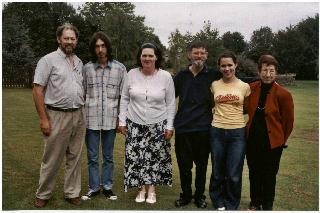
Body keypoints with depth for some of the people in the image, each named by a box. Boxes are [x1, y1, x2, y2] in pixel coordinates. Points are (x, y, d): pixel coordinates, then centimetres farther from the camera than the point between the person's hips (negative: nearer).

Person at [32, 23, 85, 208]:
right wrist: (43, 119, -14)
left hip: (79, 115, 5)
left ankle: (72, 193, 25)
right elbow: (38, 90, -9)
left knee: (75, 157, 12)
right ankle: (43, 194, 22)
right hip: (58, 116, -5)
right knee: (52, 159, 4)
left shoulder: (79, 62, 12)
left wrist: (82, 111, 11)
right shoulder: (48, 60, -5)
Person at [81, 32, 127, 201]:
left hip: (110, 120, 0)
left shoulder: (119, 68, -1)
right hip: (91, 120, 1)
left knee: (108, 157, 12)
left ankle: (107, 187, 27)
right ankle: (94, 187, 25)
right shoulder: (87, 68, 1)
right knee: (92, 157, 10)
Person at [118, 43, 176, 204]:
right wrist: (122, 121, 2)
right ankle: (142, 188, 26)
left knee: (155, 157, 8)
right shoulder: (132, 74, -3)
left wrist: (169, 126, -3)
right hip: (135, 124, 1)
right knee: (136, 157, 6)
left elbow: (171, 104, -1)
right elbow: (124, 99, 4)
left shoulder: (166, 76, -7)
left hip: (158, 125, -1)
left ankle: (152, 189, 27)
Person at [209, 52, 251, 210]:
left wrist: (234, 112, 2)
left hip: (238, 133, -1)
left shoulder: (244, 86, 0)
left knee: (234, 174, 3)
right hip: (217, 132, 1)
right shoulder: (214, 85, 2)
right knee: (217, 172, 12)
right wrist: (220, 112, 3)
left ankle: (231, 206, 26)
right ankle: (219, 202, 34)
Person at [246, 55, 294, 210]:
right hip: (252, 140, 4)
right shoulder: (252, 88, -5)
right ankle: (255, 203, 37)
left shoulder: (283, 94, -15)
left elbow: (288, 121, -4)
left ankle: (267, 206, 31)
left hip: (272, 142, -3)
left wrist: (281, 141, 5)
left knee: (269, 176, 11)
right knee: (254, 173, 17)